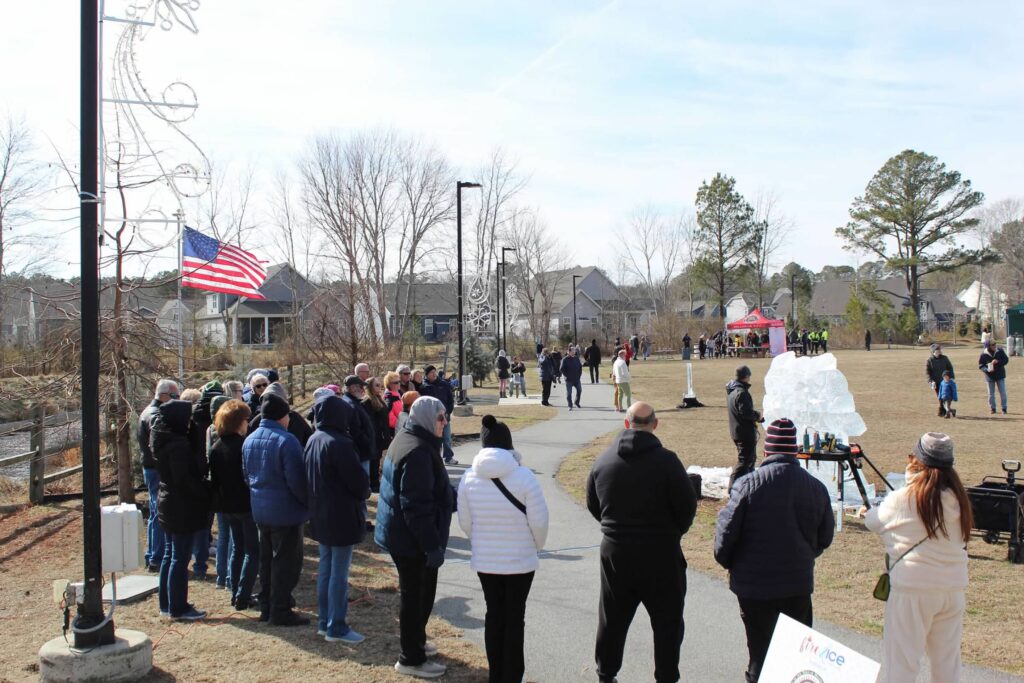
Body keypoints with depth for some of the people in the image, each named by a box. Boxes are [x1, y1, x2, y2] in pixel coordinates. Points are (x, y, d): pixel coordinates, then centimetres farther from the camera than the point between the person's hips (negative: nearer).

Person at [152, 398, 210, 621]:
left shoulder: (163, 440, 7)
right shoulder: (178, 444, -22)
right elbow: (184, 479, -24)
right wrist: (206, 491, -13)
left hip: (167, 503, 10)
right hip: (182, 508, -10)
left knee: (170, 555, 17)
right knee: (180, 559, -1)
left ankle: (166, 603, 27)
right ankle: (178, 608, 7)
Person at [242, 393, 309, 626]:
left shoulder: (249, 440, 6)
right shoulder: (286, 440, -20)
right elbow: (296, 480, -21)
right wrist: (309, 502, -7)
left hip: (260, 510, 8)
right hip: (286, 511, -8)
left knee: (266, 559, 18)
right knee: (286, 561, 2)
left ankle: (266, 606, 26)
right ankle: (280, 611, 6)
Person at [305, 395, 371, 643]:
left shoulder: (313, 440, 6)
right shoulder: (339, 443, -21)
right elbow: (358, 480, -20)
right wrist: (364, 492, 1)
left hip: (320, 515, 9)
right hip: (342, 516, -9)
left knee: (325, 568, 17)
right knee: (339, 572, 0)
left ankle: (325, 622, 25)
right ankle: (336, 627, 6)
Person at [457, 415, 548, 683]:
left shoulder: (469, 478, -8)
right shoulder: (524, 476, -18)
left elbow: (465, 522, 0)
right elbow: (539, 521, -13)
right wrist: (538, 545, 7)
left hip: (484, 560, 3)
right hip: (521, 560, -3)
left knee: (493, 613, 16)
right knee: (515, 616, 11)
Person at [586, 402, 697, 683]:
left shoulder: (603, 460, -1)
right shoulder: (666, 460, -14)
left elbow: (593, 504, 8)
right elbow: (687, 504, -10)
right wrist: (673, 531, 8)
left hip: (614, 552, 4)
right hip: (659, 554, -4)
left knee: (612, 618, 16)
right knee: (667, 620, 10)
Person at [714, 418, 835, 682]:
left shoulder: (748, 484, -15)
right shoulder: (816, 487, -4)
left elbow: (726, 531, -11)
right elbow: (825, 538, 7)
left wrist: (726, 562, 8)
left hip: (754, 584, -2)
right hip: (798, 584, 3)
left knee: (760, 651, 9)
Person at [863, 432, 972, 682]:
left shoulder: (902, 499, -12)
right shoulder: (956, 498, 0)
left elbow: (873, 522, 2)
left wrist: (867, 511, 27)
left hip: (912, 589, -5)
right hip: (953, 587, 5)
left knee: (901, 662, 4)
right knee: (947, 660, 16)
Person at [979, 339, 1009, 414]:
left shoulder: (1000, 351, -9)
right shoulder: (983, 354, -13)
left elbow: (1006, 360, -3)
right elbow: (980, 366, -8)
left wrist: (998, 362, -21)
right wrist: (987, 369, -26)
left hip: (1000, 375, 1)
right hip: (990, 376, -1)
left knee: (1003, 392, 5)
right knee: (991, 393, 8)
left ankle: (1004, 408, 18)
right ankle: (992, 408, 22)